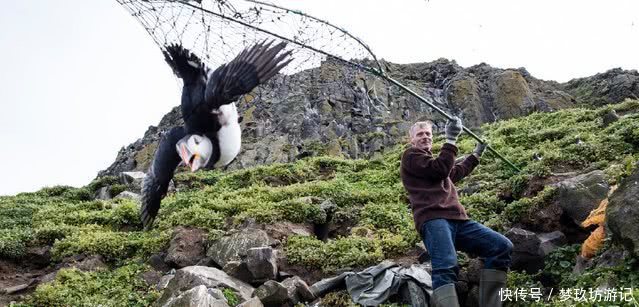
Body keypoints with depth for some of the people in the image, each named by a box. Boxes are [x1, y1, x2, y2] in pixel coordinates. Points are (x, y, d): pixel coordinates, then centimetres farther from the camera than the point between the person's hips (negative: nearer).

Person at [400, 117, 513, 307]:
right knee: (446, 267, -32)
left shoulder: (431, 161, 35)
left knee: (503, 246, -7)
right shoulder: (411, 156, 10)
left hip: (457, 220, 8)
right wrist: (451, 139, -3)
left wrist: (477, 153, 59)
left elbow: (454, 173, 53)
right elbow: (441, 170, -7)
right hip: (434, 219, -8)